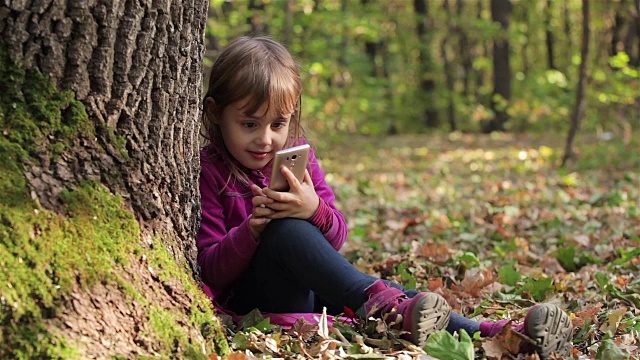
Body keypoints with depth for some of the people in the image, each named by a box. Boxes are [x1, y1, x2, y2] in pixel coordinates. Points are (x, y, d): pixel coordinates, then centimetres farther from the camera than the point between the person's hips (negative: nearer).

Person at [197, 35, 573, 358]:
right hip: (251, 300, -5)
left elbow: (335, 239, 5)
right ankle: (380, 302, -50)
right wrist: (252, 231, -28)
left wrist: (316, 210, -18)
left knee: (385, 290, -23)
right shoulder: (207, 172, -5)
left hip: (313, 290, 6)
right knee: (287, 229, -34)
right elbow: (209, 270, -9)